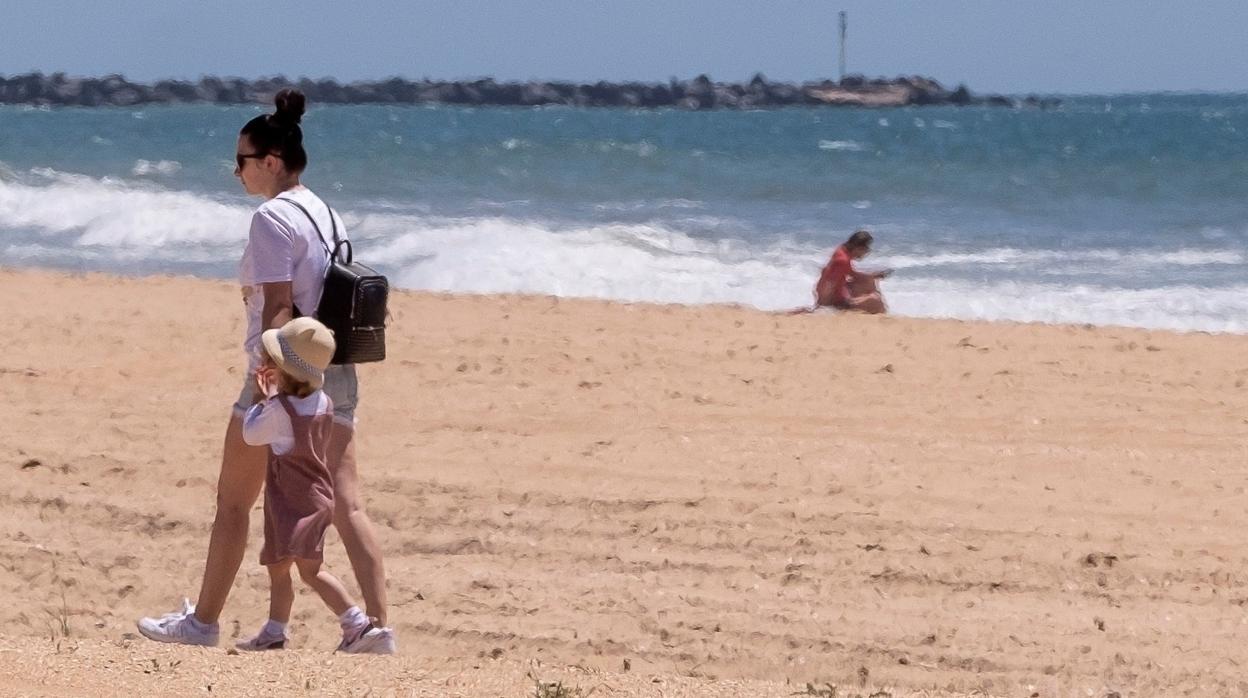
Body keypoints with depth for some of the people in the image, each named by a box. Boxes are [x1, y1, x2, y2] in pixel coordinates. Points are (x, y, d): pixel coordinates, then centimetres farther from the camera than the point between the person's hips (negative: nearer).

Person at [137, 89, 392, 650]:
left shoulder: (272, 219, -12)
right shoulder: (326, 215, 13)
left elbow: (277, 305, -19)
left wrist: (265, 380, -21)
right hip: (337, 372, 7)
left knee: (233, 503, 7)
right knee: (347, 505, 1)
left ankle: (203, 620, 16)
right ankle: (378, 622, -8)